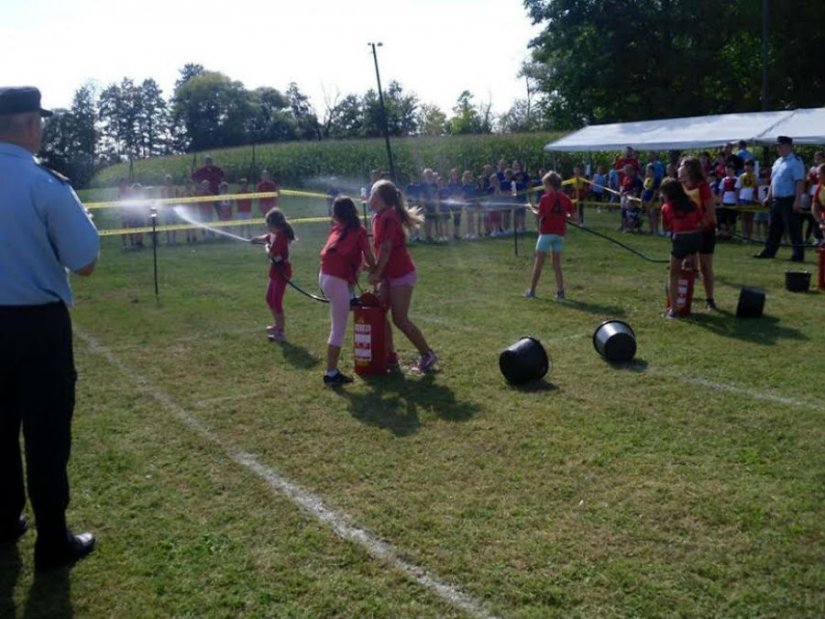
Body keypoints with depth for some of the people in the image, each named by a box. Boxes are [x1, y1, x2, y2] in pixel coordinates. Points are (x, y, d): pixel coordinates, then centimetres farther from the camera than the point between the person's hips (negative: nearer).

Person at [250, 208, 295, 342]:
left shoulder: (280, 237, -22)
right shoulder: (274, 235, 7)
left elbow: (271, 254, -23)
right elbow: (265, 237, 28)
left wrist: (267, 247, -4)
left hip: (281, 273, -10)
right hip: (275, 272, 10)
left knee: (276, 301, -9)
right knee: (270, 299, 21)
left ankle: (281, 332, -3)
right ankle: (278, 324, 36)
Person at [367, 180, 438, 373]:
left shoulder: (389, 218, -19)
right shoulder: (379, 217, 9)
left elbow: (386, 249, -21)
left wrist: (376, 273, -17)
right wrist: (375, 271, 7)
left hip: (401, 275, -9)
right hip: (388, 275, 9)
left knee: (400, 319, -6)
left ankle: (427, 355, 9)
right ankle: (390, 357, 14)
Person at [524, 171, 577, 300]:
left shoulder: (545, 198, -10)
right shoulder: (565, 199, 2)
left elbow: (540, 214, -14)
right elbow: (573, 214, 1)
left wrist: (533, 209, 4)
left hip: (546, 233, -4)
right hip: (560, 233, 4)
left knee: (539, 263, 3)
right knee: (557, 263, 11)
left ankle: (532, 290, 8)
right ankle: (560, 291, 7)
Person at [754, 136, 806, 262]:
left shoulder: (795, 162, -11)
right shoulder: (777, 162, 16)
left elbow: (799, 182, -17)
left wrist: (797, 200, -24)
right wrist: (768, 197, 18)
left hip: (789, 200, -9)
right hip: (776, 200, 9)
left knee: (793, 228, -4)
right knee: (773, 228, 14)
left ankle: (798, 255, 0)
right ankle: (769, 251, 22)